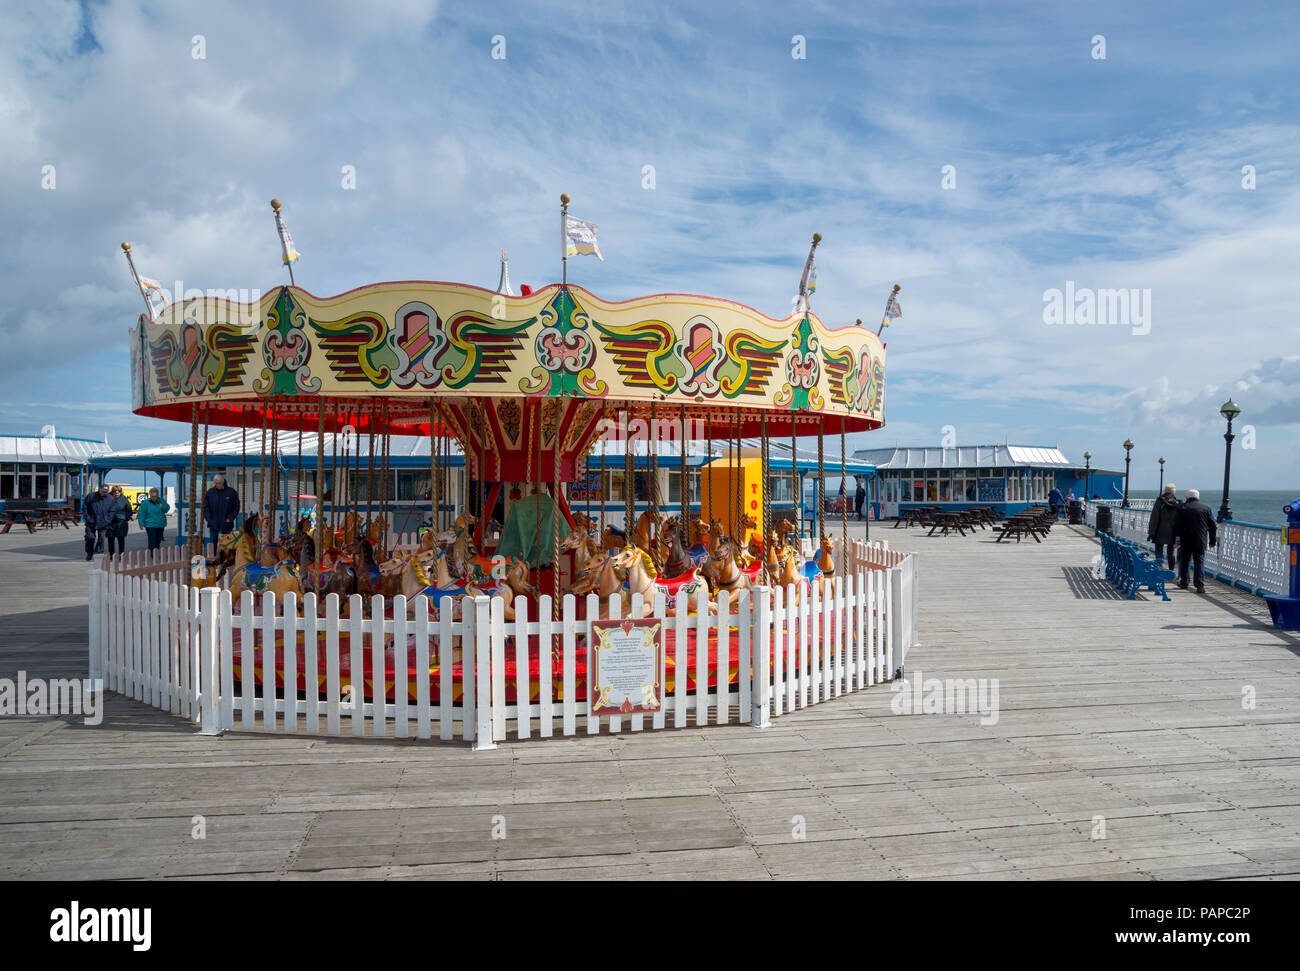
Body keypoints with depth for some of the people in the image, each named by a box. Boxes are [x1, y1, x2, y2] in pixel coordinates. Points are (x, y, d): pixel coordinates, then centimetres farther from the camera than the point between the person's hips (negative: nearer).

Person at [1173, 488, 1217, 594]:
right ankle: (1200, 585, -9)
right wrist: (1212, 540, 14)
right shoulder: (1206, 508, 6)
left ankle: (1183, 582, 24)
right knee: (1200, 561, 0)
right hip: (1200, 541, 1)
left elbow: (1176, 525, -4)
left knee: (1184, 561, 14)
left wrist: (1176, 539, -3)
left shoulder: (1182, 508, 1)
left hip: (1185, 541, 0)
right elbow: (1212, 526, 8)